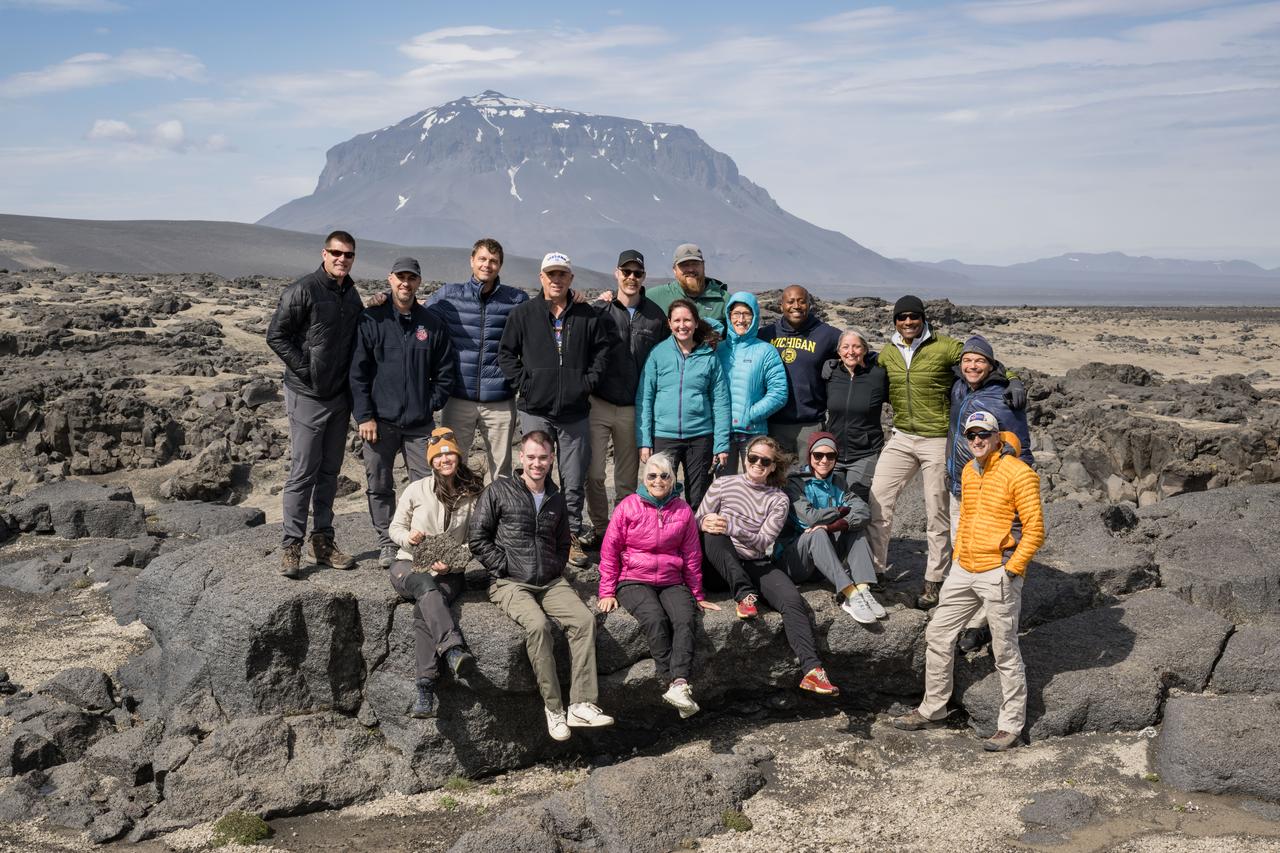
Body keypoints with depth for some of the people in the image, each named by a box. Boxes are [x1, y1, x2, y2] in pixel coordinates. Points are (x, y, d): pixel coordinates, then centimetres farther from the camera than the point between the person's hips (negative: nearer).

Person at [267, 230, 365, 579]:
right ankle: (291, 545, 4)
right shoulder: (302, 290, -11)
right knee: (303, 471, -4)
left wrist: (353, 383, 7)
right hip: (307, 396, -7)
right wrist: (306, 370, -14)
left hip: (340, 396, 7)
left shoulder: (351, 295, 11)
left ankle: (323, 541, 20)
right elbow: (276, 335, -12)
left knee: (330, 471, 12)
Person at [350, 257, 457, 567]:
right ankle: (386, 544, 17)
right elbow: (358, 371, -3)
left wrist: (431, 405, 1)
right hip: (379, 422, -1)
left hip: (420, 424, 2)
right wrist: (365, 416, -8)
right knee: (379, 487, 5)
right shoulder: (371, 320, 0)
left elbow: (444, 372, 12)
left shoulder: (432, 324, 7)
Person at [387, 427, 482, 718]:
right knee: (427, 587, -38)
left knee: (424, 611, -32)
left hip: (449, 572, 0)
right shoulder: (417, 490, 3)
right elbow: (395, 527, 12)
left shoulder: (473, 496, 5)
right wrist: (408, 537, -11)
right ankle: (455, 650, -56)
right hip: (408, 565, 0)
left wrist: (452, 562, -10)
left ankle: (425, 691, -40)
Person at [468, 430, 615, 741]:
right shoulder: (498, 491, 3)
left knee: (585, 619, -23)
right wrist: (505, 567, -7)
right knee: (538, 625, -33)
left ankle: (582, 705, -23)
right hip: (510, 584, -4)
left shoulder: (556, 499, 18)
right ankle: (554, 708, -22)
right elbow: (477, 538, 0)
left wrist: (556, 569, 12)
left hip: (551, 581, 5)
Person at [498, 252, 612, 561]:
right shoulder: (524, 314, 4)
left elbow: (602, 349, 12)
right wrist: (522, 382, -5)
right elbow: (506, 352, 6)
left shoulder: (587, 315, 7)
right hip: (535, 410, -1)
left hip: (575, 412, 1)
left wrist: (589, 381, 0)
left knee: (574, 482, 5)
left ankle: (572, 535, 16)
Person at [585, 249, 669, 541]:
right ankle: (599, 527, 15)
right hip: (599, 405, -1)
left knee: (627, 479, 10)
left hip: (634, 410, 1)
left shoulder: (656, 316, 3)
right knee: (594, 473, -3)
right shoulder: (600, 311, -2)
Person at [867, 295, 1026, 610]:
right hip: (901, 437, 4)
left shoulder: (944, 347, -8)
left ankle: (934, 581, 18)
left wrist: (1013, 381, -27)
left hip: (937, 440, -4)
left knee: (937, 512, 5)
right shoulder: (887, 353, 6)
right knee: (877, 498, -3)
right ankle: (874, 568, 12)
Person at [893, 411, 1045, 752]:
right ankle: (932, 707, 27)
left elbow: (1035, 528, -13)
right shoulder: (968, 472, 12)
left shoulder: (1018, 473, -11)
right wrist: (959, 556, 17)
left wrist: (1012, 568, -15)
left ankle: (1011, 725, 11)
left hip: (998, 574, -8)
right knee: (938, 635, 12)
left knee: (1005, 652, 0)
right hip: (964, 571, 8)